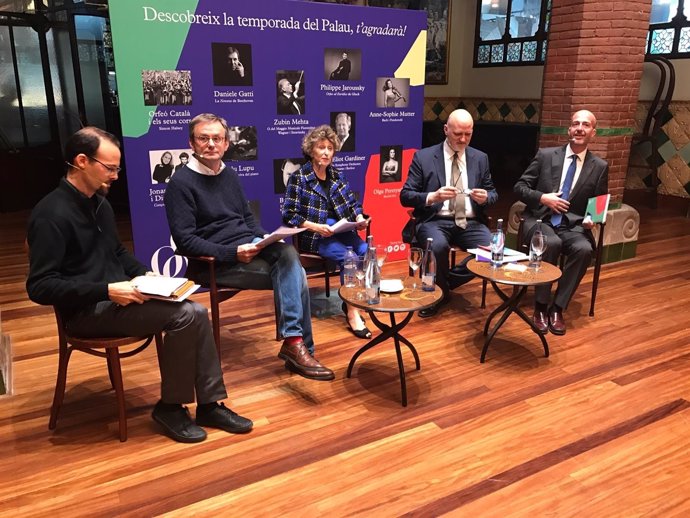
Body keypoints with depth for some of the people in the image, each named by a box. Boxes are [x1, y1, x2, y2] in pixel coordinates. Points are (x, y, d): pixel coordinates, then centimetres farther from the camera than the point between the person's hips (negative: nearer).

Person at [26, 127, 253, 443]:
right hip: (87, 311, -8)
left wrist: (146, 275, 6)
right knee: (184, 316, -23)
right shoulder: (51, 215, -15)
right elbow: (40, 287, -20)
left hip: (115, 298, 8)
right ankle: (170, 406, -4)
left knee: (196, 312, -11)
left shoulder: (99, 203, 12)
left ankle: (210, 404, 0)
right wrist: (106, 290, -26)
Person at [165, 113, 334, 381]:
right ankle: (298, 344, -14)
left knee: (288, 253, -25)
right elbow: (185, 241, -14)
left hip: (249, 247, 6)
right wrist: (233, 252, -24)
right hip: (214, 262, -6)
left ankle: (294, 342, -24)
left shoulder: (230, 175, 15)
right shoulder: (181, 183, -7)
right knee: (292, 274, -23)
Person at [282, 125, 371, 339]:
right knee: (347, 257, -28)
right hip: (313, 236, -5)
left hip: (340, 231, 5)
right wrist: (316, 227, -19)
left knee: (366, 252, -23)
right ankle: (352, 312, -16)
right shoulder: (299, 178, -4)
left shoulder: (336, 175, 13)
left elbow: (353, 203, 18)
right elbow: (289, 216, -8)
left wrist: (360, 218, -4)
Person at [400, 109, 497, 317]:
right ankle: (438, 290, -4)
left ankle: (444, 284, -1)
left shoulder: (480, 158, 13)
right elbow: (405, 196, -2)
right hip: (435, 221, -3)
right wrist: (433, 196, -20)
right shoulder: (423, 157, 2)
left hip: (470, 223, 4)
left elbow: (493, 193, 19)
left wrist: (486, 197, -7)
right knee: (438, 246, -37)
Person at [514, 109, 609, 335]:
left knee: (584, 249, -31)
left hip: (573, 225, 2)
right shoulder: (545, 155, 3)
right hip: (540, 220, -2)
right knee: (552, 243, -35)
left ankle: (557, 308, -17)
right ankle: (541, 306, -18)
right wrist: (542, 197, -15)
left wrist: (592, 219, -10)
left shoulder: (600, 166, 6)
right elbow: (519, 187, 2)